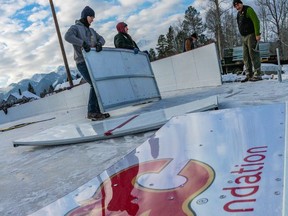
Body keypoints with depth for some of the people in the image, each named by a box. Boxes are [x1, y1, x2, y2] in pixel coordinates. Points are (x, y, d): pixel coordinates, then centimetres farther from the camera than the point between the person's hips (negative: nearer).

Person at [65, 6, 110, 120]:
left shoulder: (91, 30, 22)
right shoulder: (75, 27, 1)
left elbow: (101, 39, 9)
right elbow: (68, 36, -20)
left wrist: (99, 43, -15)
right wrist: (83, 43, -29)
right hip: (82, 63, -7)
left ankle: (97, 111, 6)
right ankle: (92, 112, -9)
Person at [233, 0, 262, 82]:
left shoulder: (248, 10, -6)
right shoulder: (239, 14, 18)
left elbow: (256, 21, -14)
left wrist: (257, 34, -21)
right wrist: (242, 37, 11)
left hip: (251, 35, -8)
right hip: (244, 37, 8)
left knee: (253, 54, -10)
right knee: (246, 57, 6)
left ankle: (257, 75, -8)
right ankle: (249, 75, 11)